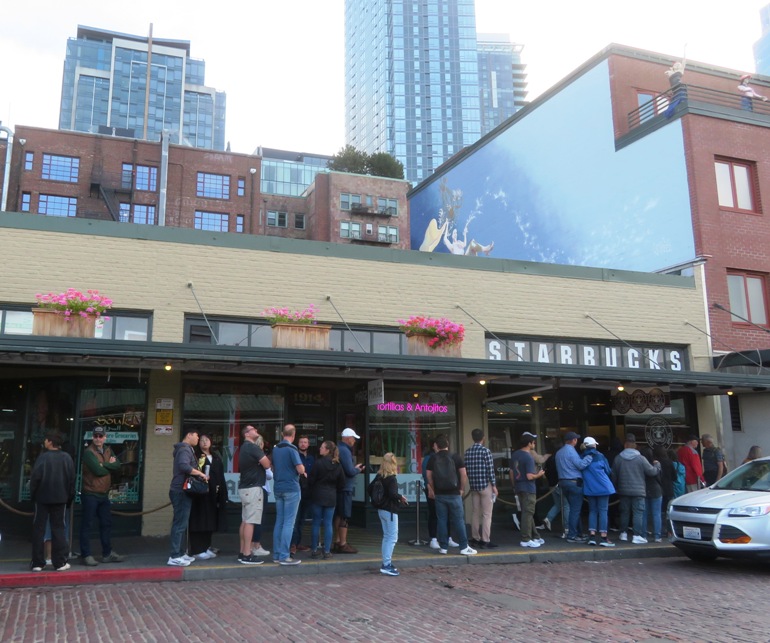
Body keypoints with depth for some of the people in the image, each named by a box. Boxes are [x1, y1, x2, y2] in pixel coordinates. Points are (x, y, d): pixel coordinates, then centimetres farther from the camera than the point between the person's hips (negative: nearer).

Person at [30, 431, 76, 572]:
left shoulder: (43, 457, -11)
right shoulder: (67, 458, 1)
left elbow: (35, 477, -12)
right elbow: (72, 479, 4)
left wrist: (32, 494, 3)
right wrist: (70, 497, 14)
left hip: (42, 498, -3)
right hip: (60, 498, 3)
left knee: (38, 529, 7)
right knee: (58, 529, 8)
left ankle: (38, 562, 7)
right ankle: (60, 562, 6)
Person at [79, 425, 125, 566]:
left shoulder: (107, 450, 10)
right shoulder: (88, 452, -12)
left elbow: (117, 466, -2)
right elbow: (98, 470, -22)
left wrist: (104, 464, -15)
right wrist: (109, 465, -5)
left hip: (104, 494, 8)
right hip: (90, 494, -8)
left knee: (106, 523, 14)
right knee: (87, 525, -1)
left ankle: (107, 553, 24)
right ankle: (86, 555, 7)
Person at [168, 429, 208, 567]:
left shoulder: (186, 449, 20)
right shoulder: (185, 449, -13)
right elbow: (184, 466, -30)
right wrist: (201, 473, -22)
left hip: (182, 491, 11)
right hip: (181, 491, -11)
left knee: (181, 523, 14)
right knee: (180, 523, -10)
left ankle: (179, 553, 20)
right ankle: (174, 557, -9)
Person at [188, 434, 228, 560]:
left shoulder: (216, 458, 16)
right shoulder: (196, 457, 1)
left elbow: (221, 477, 14)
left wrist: (223, 493, 8)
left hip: (212, 494, 6)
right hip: (199, 493, -6)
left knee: (210, 521, 10)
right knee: (199, 521, -5)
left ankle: (206, 547, 19)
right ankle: (197, 550, -2)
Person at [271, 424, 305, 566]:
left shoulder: (275, 449, 10)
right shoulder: (291, 449, -13)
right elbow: (300, 469, -17)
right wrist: (302, 470, 4)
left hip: (278, 488, 7)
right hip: (291, 488, -7)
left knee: (279, 522, 11)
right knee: (288, 523, -5)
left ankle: (277, 554, 13)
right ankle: (284, 556, -6)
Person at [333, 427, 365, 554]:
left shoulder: (338, 449, 12)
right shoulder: (345, 451, -19)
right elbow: (350, 471, -23)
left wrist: (355, 468, 9)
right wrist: (358, 469, -4)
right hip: (345, 488, -10)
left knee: (338, 515, 16)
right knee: (344, 516, -3)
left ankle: (337, 541, 25)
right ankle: (343, 545, 2)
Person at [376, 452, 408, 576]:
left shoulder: (379, 477, 5)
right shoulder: (392, 479, -18)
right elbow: (393, 493, -27)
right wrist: (401, 497, -9)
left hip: (381, 509, 8)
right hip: (390, 511, -8)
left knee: (386, 537, 17)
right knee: (392, 538, -3)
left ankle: (386, 563, 21)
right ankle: (386, 565, -7)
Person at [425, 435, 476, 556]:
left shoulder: (432, 459, 0)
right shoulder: (455, 457, -3)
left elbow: (429, 477, 1)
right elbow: (464, 475, -5)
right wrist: (461, 489, 6)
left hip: (439, 495, 2)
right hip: (454, 494, -1)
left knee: (441, 521, 7)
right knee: (458, 520, 2)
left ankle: (443, 547, 11)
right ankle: (464, 547, 3)